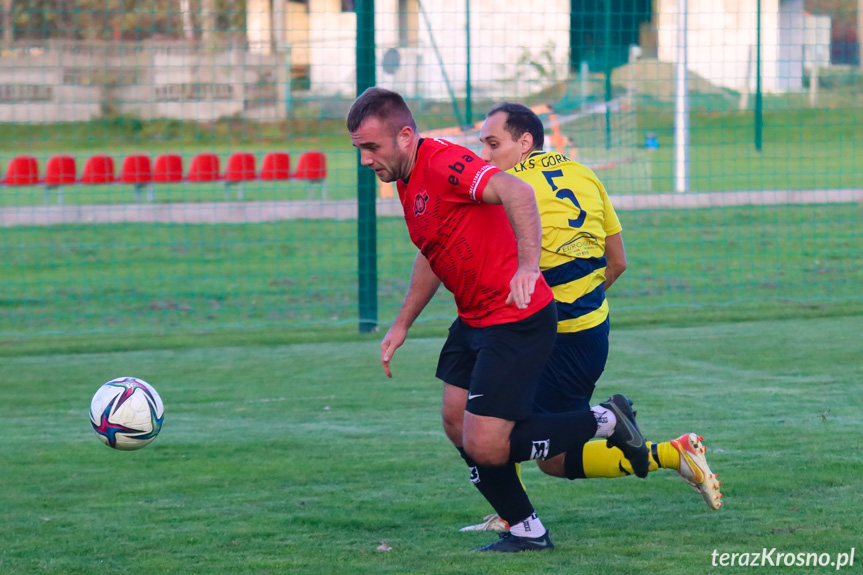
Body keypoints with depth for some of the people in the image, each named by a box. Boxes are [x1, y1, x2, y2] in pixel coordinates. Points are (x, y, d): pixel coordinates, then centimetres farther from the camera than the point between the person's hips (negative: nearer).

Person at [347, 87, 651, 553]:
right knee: (457, 423, 10)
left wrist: (527, 266, -45)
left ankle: (606, 422, 5)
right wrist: (401, 325, 27)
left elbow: (516, 192, -36)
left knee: (484, 447, -12)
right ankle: (527, 532, 21)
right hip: (474, 319, 10)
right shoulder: (408, 180, 12)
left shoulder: (442, 163, -21)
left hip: (517, 318, -10)